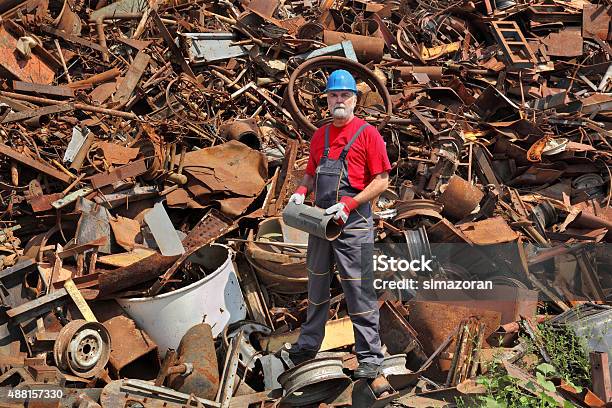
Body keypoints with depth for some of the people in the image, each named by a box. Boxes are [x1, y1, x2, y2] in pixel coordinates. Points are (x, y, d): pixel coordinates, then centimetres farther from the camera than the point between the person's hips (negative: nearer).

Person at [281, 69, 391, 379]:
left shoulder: (367, 133, -5)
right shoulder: (319, 136, 13)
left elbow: (381, 180, -8)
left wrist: (349, 204, -18)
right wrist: (300, 191, 2)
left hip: (353, 225, -6)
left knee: (358, 291, -2)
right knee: (317, 286, 18)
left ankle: (370, 356, 10)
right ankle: (308, 345, 33)